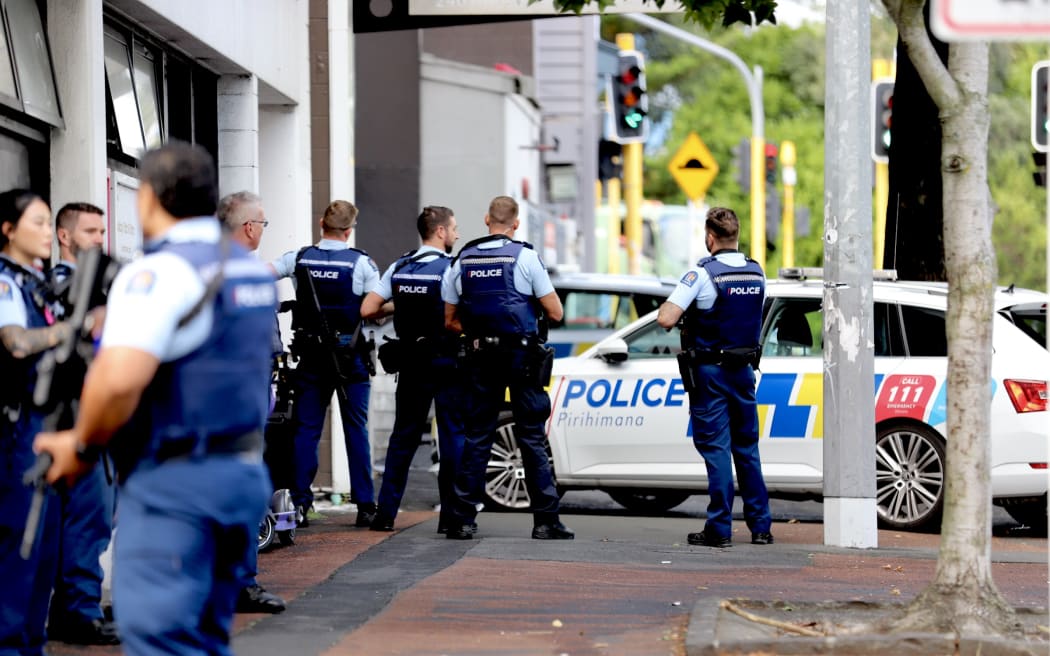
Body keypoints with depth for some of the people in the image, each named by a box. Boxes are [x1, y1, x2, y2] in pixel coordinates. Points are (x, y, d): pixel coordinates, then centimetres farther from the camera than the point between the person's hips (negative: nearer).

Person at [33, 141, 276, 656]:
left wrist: (83, 445, -12)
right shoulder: (250, 268, 14)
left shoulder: (159, 272, -15)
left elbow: (120, 379, -29)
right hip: (243, 476, 9)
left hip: (173, 483, -9)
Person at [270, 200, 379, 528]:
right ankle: (364, 506, 3)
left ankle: (299, 503, 1)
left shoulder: (299, 258, 1)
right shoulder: (361, 263, -6)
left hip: (311, 355, 2)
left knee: (306, 429, 5)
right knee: (356, 429, 3)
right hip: (351, 355, -2)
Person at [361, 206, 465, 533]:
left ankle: (386, 512, 8)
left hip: (411, 362, 5)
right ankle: (451, 515, -1)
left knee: (403, 436, 11)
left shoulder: (399, 267, 4)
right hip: (448, 362, -5)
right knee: (453, 437, 1)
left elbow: (367, 310, 0)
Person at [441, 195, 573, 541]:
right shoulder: (524, 257, -5)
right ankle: (545, 521, 0)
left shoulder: (463, 260, 6)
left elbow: (450, 321, 11)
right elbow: (555, 312, -3)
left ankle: (462, 520, 2)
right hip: (521, 355, -3)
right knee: (532, 438, 1)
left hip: (481, 357, 3)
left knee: (476, 438, 7)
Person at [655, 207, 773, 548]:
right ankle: (760, 526, 14)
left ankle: (719, 529, -5)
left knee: (715, 447, -4)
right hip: (744, 367, 6)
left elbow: (666, 319, -22)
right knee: (747, 449, 13)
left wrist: (668, 305, 1)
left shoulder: (702, 274, -15)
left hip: (709, 371, -5)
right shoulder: (756, 273, 6)